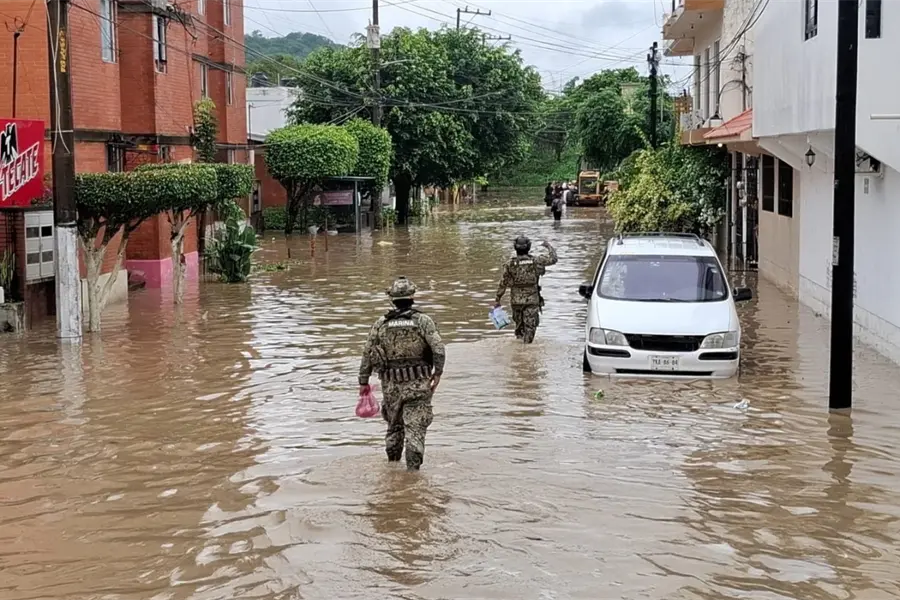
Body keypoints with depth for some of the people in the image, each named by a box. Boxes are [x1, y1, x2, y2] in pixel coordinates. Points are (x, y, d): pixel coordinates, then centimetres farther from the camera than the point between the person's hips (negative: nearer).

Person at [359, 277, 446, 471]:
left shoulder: (380, 324, 3)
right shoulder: (423, 320, -4)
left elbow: (367, 354, 4)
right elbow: (438, 348, -15)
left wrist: (363, 382, 11)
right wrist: (437, 373, -7)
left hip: (391, 385, 3)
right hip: (418, 384, -3)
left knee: (394, 425, 20)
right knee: (415, 427, -2)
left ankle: (392, 463, 31)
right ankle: (413, 468, -9)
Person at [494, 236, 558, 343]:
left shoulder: (510, 264, -5)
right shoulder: (535, 261, -6)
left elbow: (503, 284, -3)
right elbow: (553, 259, 5)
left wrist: (497, 300, 5)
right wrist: (548, 246, 22)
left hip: (516, 300, 2)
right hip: (532, 300, -2)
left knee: (519, 326, 18)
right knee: (530, 327, -1)